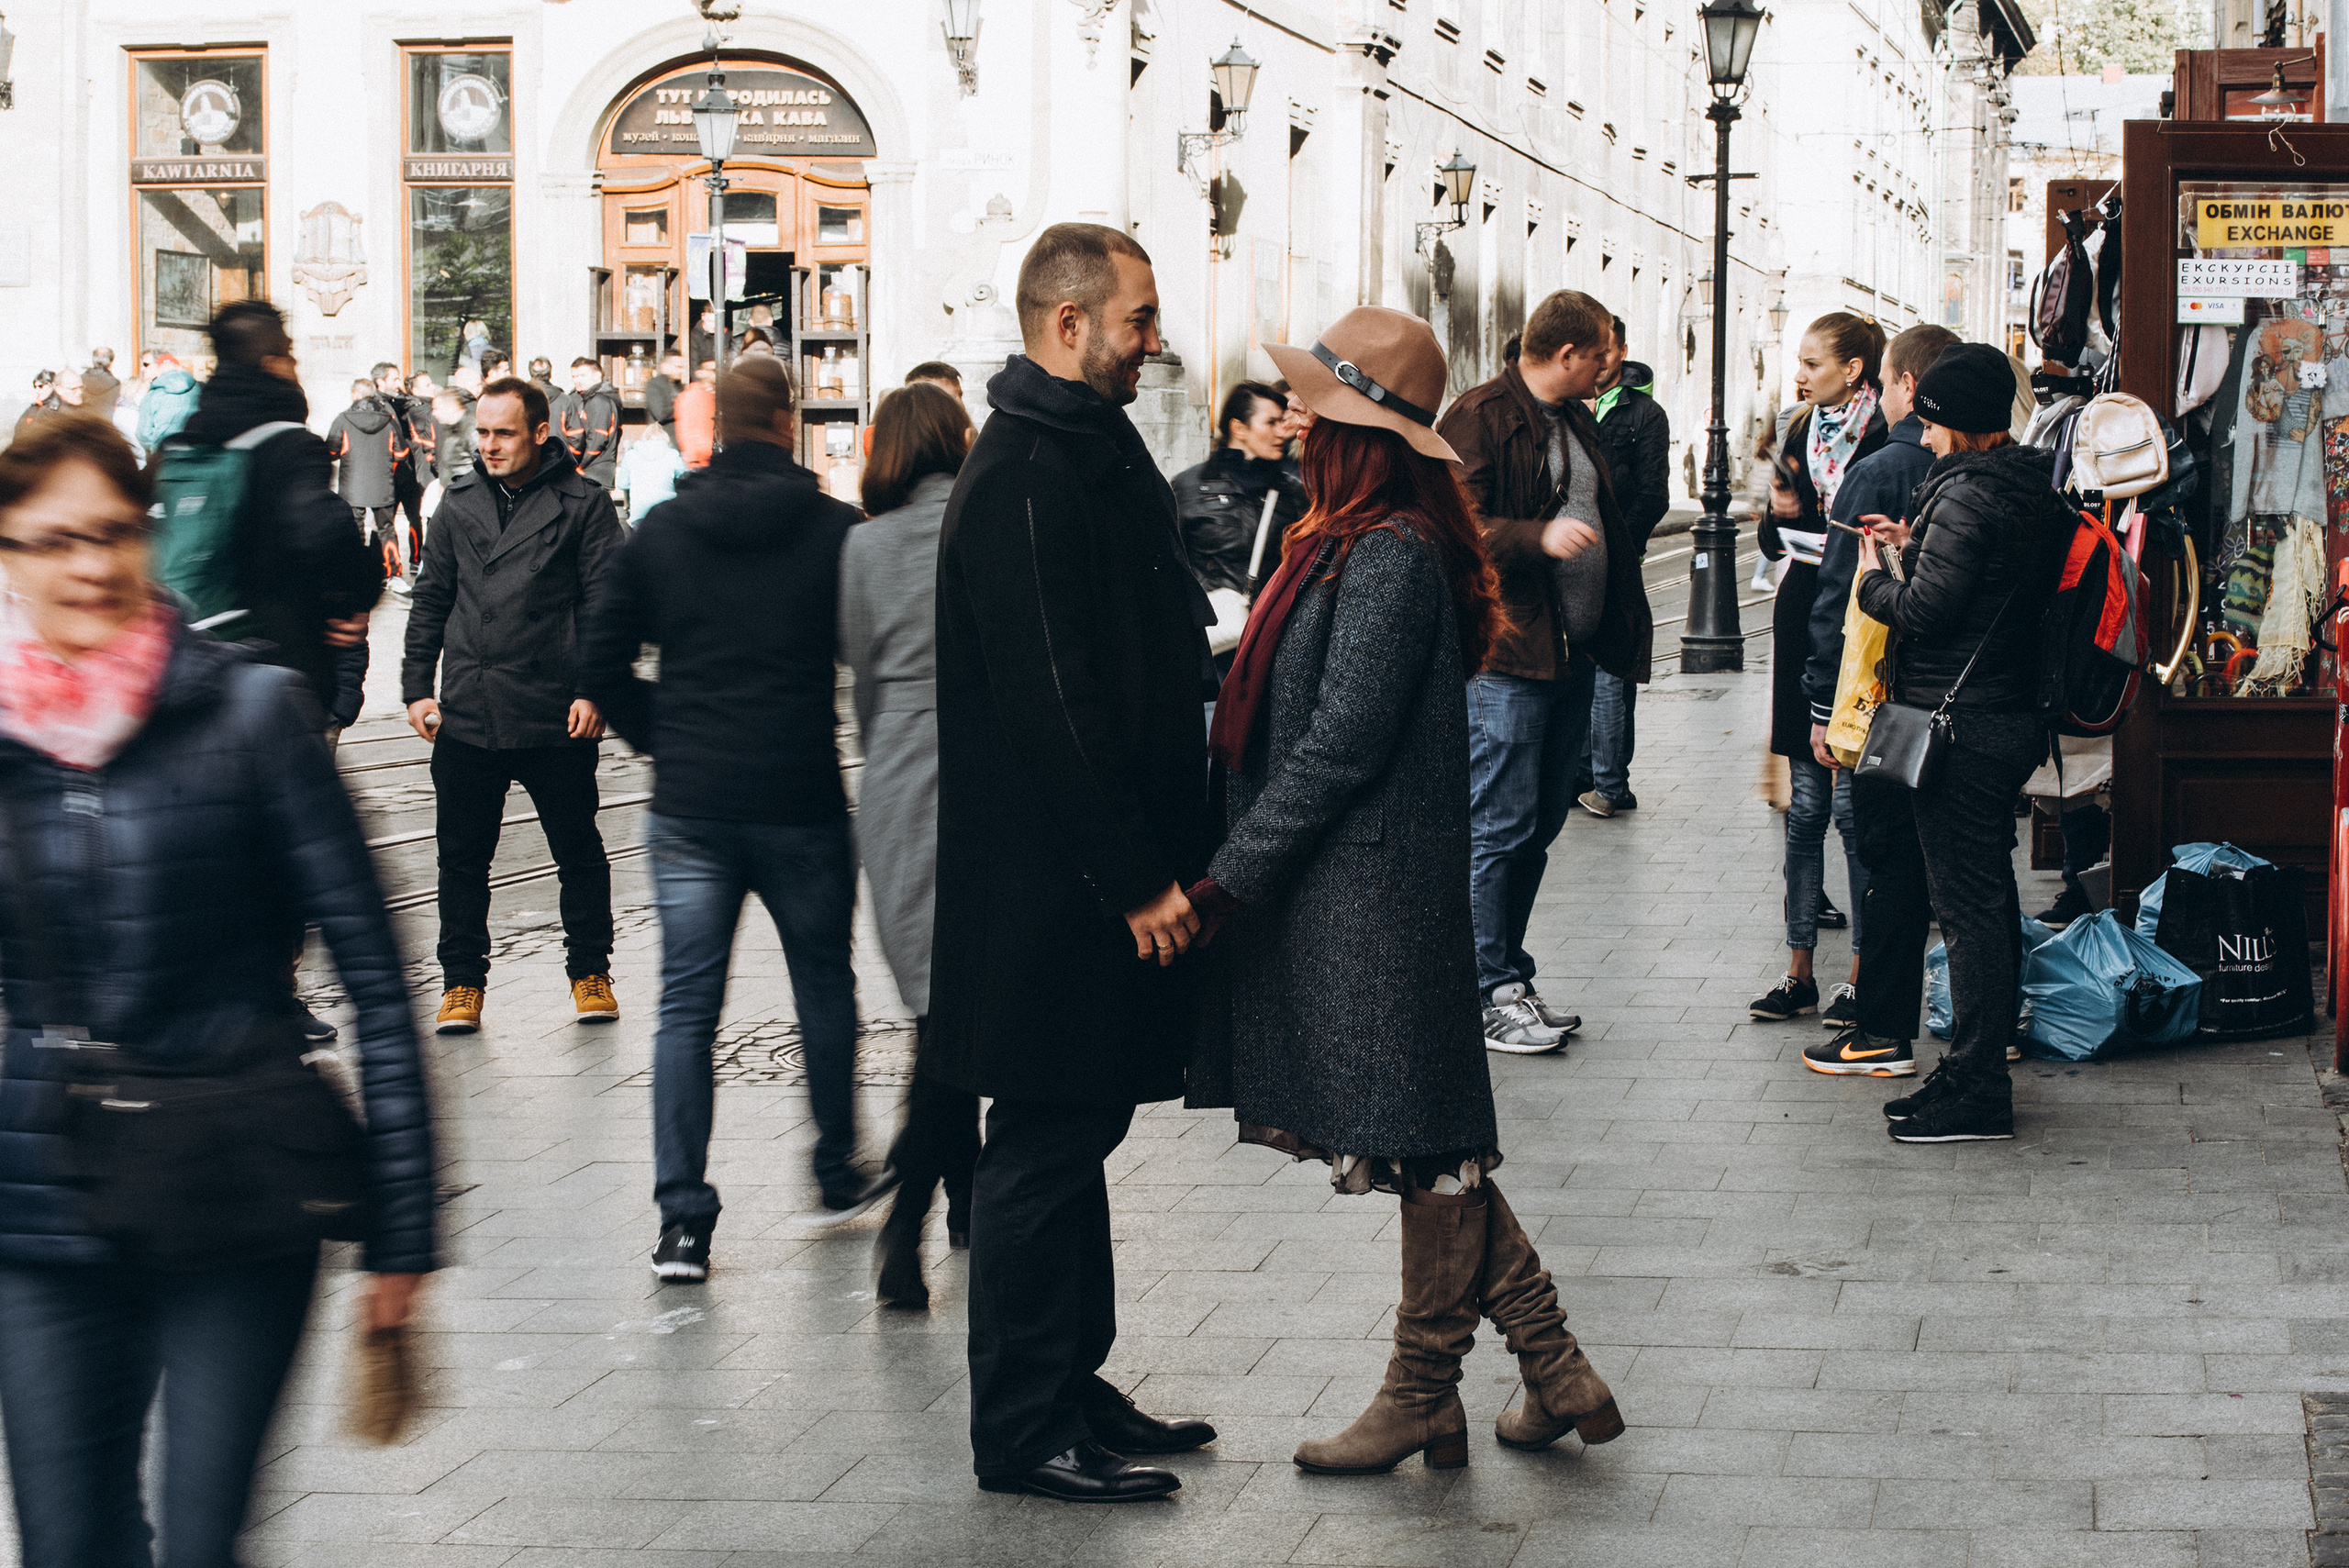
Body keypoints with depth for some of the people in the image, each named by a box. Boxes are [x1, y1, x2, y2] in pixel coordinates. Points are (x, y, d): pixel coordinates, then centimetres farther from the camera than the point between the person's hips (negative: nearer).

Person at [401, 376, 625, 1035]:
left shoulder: (583, 503, -1)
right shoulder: (460, 502, 11)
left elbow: (603, 603, -2)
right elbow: (431, 599, 16)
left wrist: (593, 690, -11)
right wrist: (416, 687, 9)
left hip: (555, 717, -3)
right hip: (465, 714, 3)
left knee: (578, 851, 7)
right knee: (461, 856, 7)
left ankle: (590, 973, 21)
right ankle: (462, 981, 17)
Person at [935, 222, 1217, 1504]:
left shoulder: (1095, 457, 14)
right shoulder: (1025, 482, -19)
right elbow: (1055, 701, -23)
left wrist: (1166, 854, 14)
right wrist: (1137, 876, -20)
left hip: (1103, 875, 10)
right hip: (1050, 883, -10)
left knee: (1078, 1133, 16)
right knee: (1045, 1146, -2)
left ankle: (1072, 1389, 26)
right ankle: (1023, 1432, 6)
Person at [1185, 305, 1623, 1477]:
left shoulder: (1390, 558, -16)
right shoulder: (1354, 544, 13)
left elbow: (1341, 745, -19)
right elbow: (1280, 717, 16)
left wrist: (1231, 876, -16)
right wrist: (1236, 862, 13)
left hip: (1374, 897, -10)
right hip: (1334, 897, 10)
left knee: (1420, 1141, 1)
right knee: (1423, 1144, 12)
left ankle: (1422, 1394, 12)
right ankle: (1554, 1371, 17)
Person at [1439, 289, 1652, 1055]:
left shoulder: (1576, 422, 19)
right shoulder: (1479, 418, -9)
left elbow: (1606, 525, 28)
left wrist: (1619, 633, 23)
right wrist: (1539, 537, -28)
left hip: (1571, 656, 9)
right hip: (1506, 657, -9)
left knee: (1540, 826, 12)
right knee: (1501, 829, -7)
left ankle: (1509, 980, 20)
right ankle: (1489, 997, -2)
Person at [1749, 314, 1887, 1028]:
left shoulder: (1883, 438, -9)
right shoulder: (1800, 432, 13)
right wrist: (1777, 513, -1)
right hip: (1800, 629, 7)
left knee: (1853, 807, -4)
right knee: (1806, 805, 9)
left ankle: (1860, 975, 3)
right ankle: (1799, 971, 13)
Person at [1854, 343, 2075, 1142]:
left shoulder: (1966, 493, -18)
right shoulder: (2037, 484, 10)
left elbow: (1927, 608, -21)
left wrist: (1875, 577, -2)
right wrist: (1914, 544, 14)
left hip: (1959, 726, -10)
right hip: (2011, 716, 10)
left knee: (1966, 905, -6)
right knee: (1990, 899, 15)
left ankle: (1977, 1092, -2)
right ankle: (1979, 1069, 23)